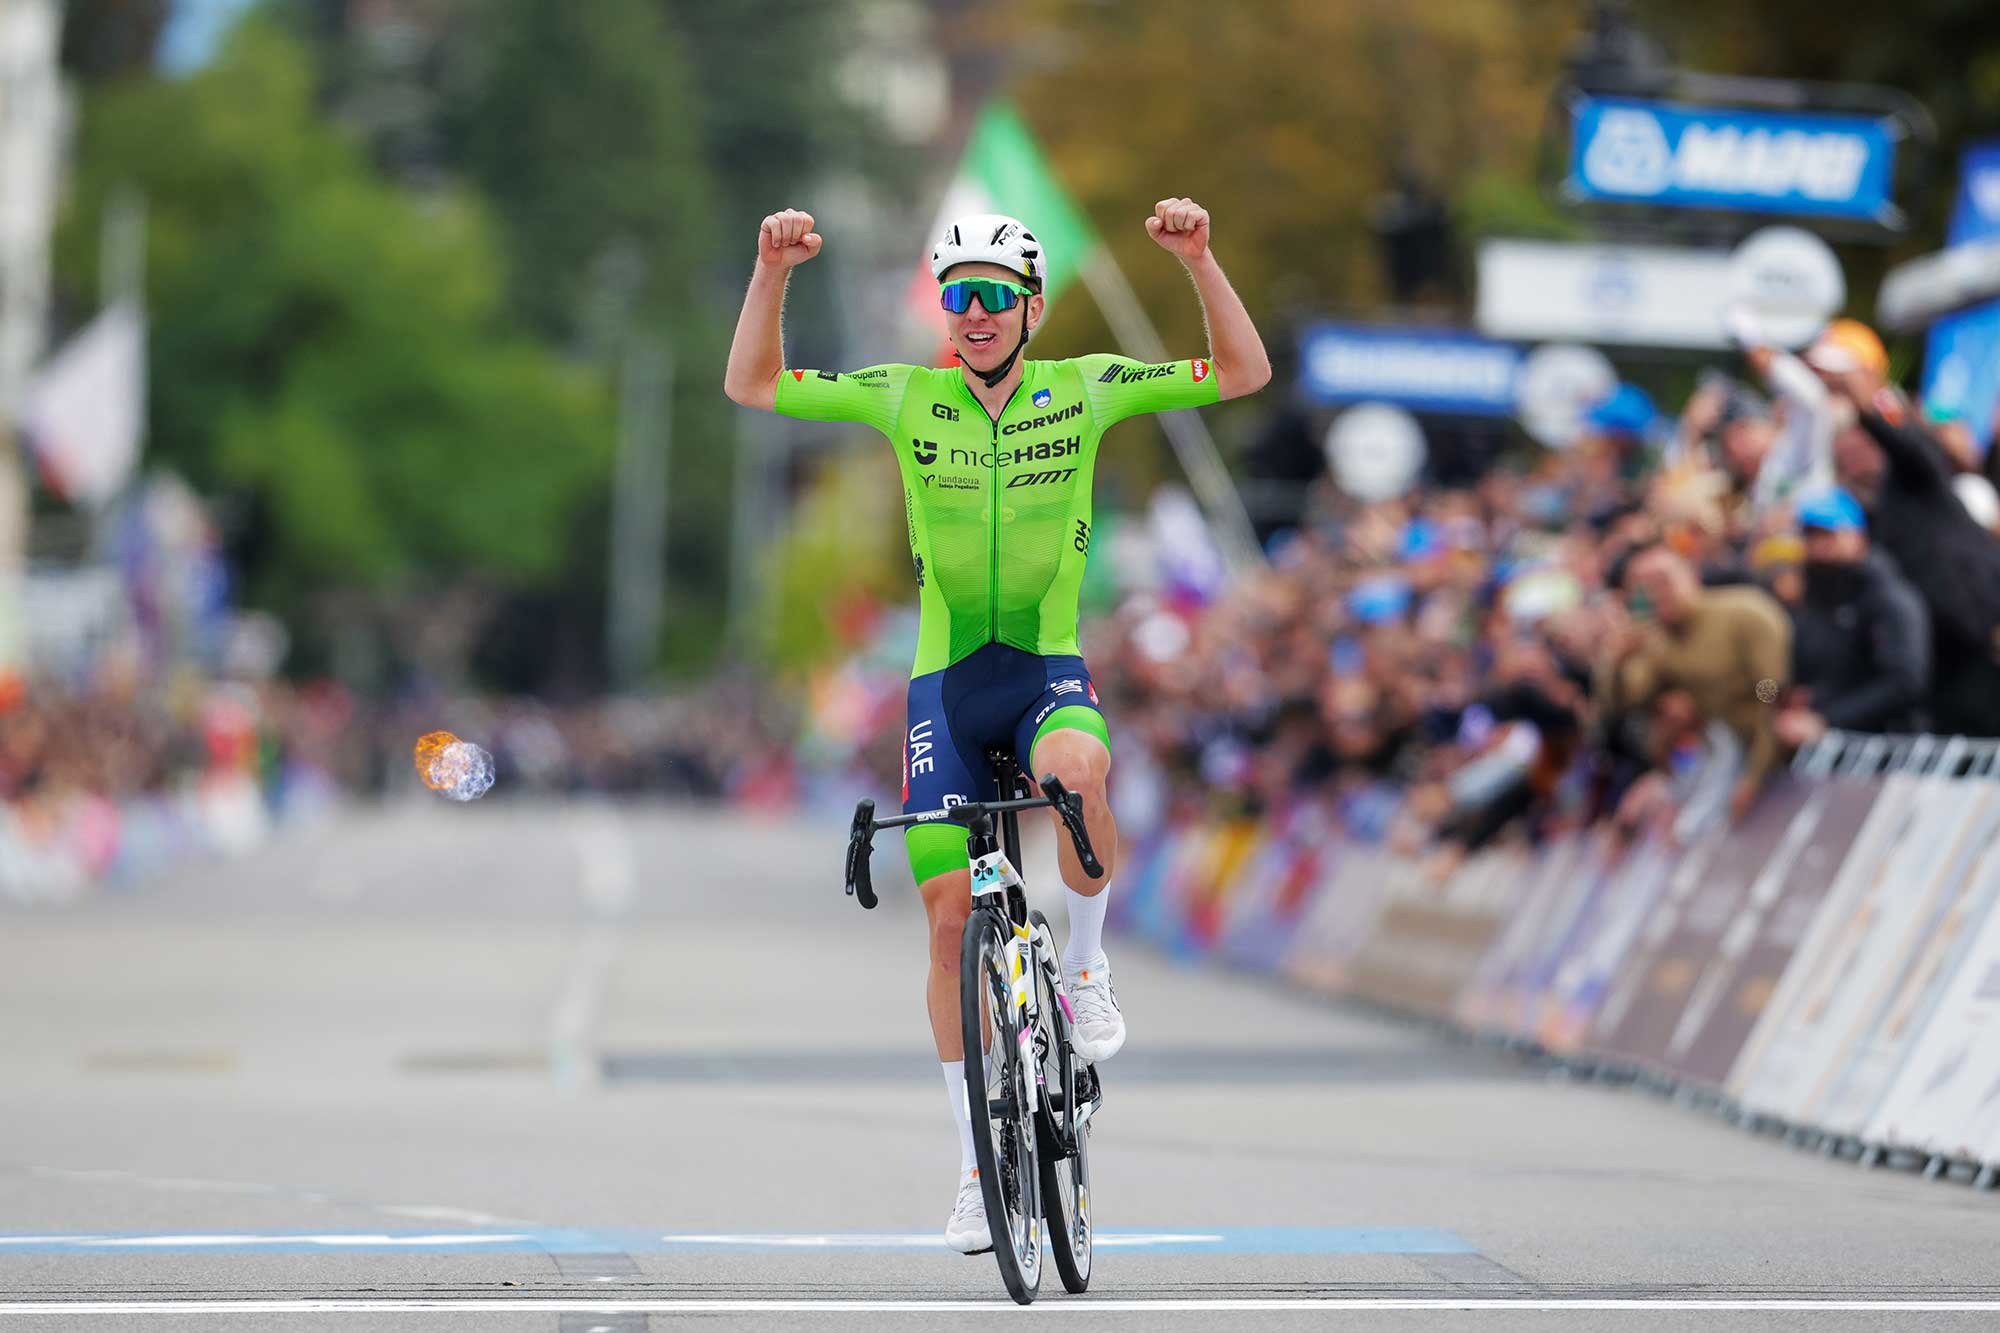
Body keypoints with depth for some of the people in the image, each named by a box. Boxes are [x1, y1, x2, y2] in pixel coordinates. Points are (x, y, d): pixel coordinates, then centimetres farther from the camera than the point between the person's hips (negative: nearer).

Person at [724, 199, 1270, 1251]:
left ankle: (1086, 963, -11)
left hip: (1050, 671, -2)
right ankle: (979, 1165, 11)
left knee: (1078, 771, -38)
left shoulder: (1084, 391, -3)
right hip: (945, 683, 2)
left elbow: (1242, 373, -4)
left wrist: (1197, 260, -18)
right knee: (950, 913, -1)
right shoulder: (906, 398, -1)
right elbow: (752, 385, 0)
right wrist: (771, 273, -14)